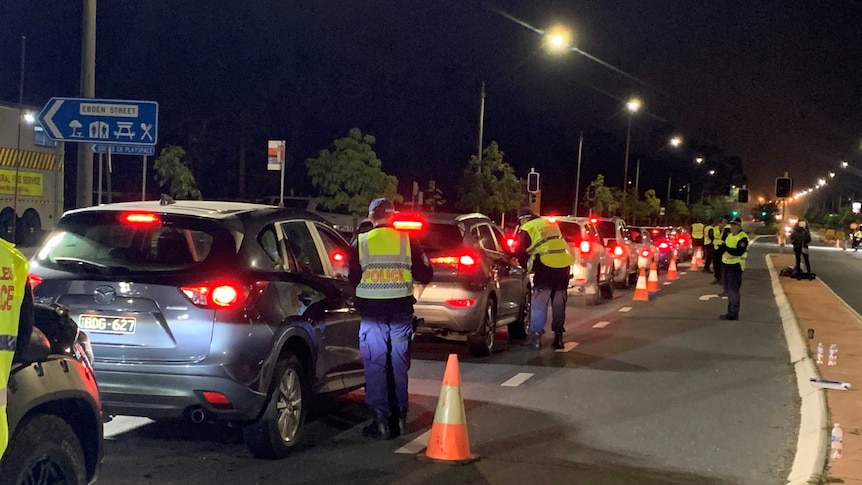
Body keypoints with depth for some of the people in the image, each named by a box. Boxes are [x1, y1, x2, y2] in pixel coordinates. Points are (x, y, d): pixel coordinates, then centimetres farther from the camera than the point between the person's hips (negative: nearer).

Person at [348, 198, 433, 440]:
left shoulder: (361, 242, -2)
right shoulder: (407, 240, 0)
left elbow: (353, 278, 3)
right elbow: (425, 275, 3)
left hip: (371, 311, -2)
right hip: (401, 309, 2)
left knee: (375, 365, 3)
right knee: (399, 364, 13)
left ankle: (381, 421, 1)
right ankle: (401, 416, 19)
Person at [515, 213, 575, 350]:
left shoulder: (527, 229, 2)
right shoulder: (550, 224, 20)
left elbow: (520, 253, 0)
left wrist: (528, 266, 17)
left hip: (546, 267, -6)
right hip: (564, 265, 6)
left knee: (539, 303, 2)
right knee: (559, 304, 13)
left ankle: (535, 336, -3)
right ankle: (558, 337, 17)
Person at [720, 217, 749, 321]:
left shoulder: (743, 237, -13)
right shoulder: (729, 236, 16)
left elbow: (739, 252, -25)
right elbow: (725, 248, 23)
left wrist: (726, 248, -24)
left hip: (735, 266, -9)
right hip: (726, 264, 9)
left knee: (733, 291, -9)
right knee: (728, 290, 14)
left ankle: (733, 314, -7)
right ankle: (731, 311, 23)